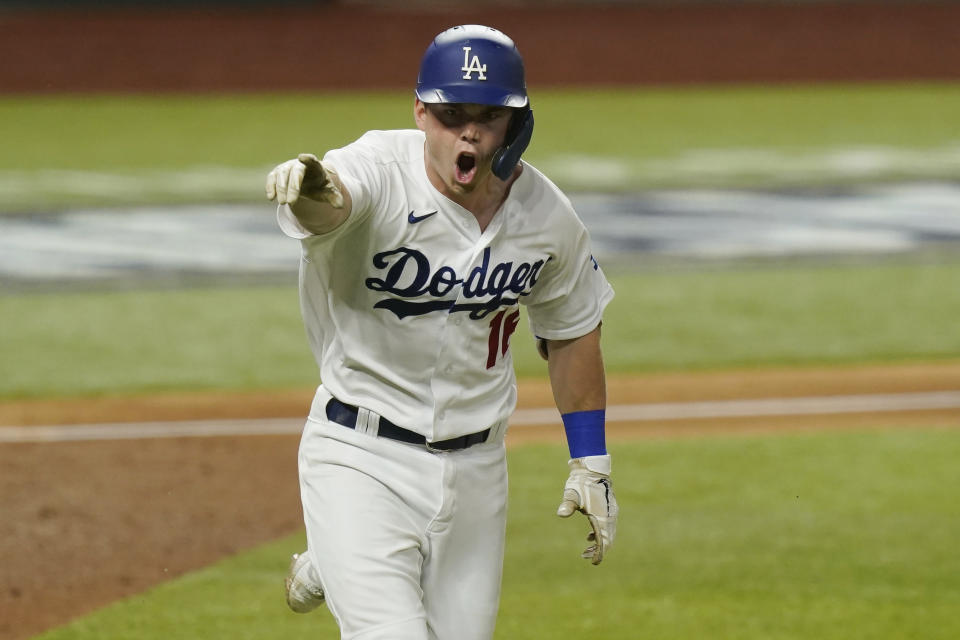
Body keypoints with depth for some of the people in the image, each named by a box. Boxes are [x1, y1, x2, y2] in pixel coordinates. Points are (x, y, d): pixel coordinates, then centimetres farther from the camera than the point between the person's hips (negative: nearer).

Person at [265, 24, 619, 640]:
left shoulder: (548, 216, -5)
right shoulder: (381, 174, -20)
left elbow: (572, 332, 11)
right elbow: (336, 195, -44)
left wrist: (591, 461, 12)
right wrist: (311, 191, -68)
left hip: (476, 466, 5)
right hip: (362, 456, -5)